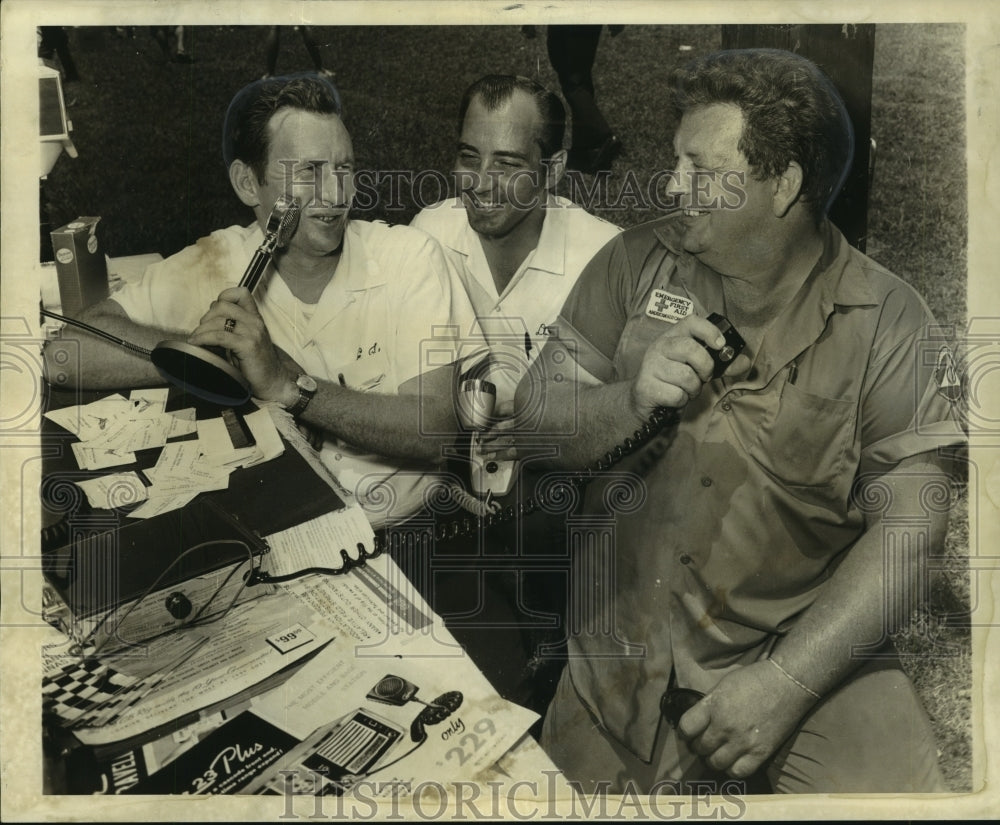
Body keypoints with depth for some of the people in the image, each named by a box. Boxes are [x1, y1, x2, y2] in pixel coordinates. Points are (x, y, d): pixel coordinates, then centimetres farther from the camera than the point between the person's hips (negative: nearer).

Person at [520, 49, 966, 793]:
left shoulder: (887, 323, -6)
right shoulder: (635, 265, 1)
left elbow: (908, 529, -11)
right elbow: (533, 421, 2)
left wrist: (788, 679, -18)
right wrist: (631, 400, -18)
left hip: (811, 651, -1)